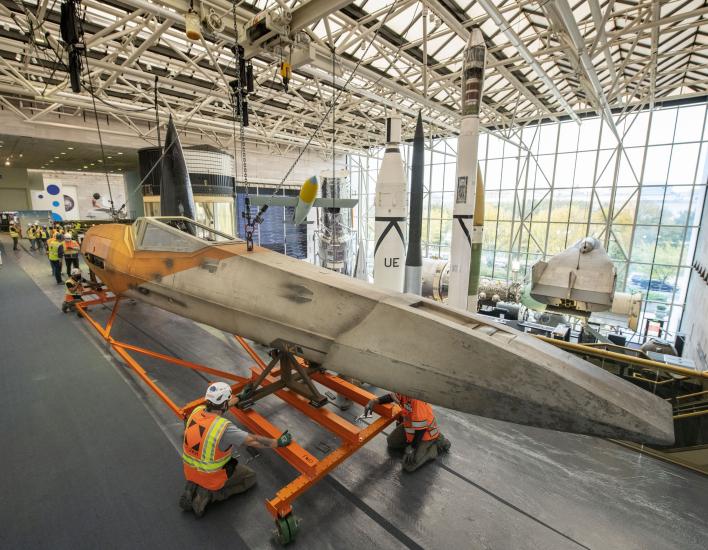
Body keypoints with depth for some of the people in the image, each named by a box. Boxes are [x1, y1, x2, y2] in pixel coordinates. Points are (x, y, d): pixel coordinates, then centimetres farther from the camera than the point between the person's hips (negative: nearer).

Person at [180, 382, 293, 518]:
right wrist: (278, 442, -12)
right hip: (211, 477, -6)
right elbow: (253, 440, -26)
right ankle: (209, 494, -2)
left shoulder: (197, 411, -14)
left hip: (190, 471, 6)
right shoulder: (224, 428, -33)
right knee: (250, 477, 14)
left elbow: (216, 406, 8)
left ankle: (193, 488, 11)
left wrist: (238, 398, 21)